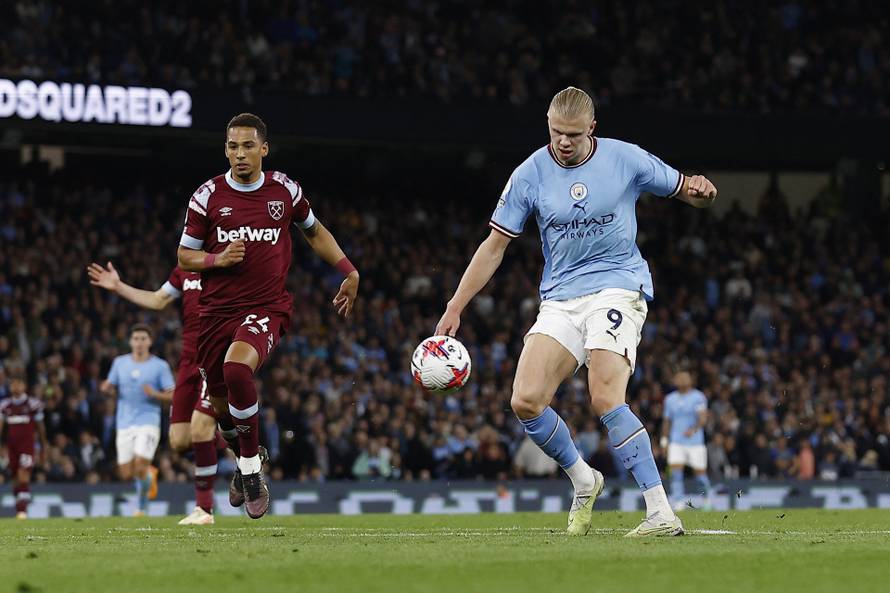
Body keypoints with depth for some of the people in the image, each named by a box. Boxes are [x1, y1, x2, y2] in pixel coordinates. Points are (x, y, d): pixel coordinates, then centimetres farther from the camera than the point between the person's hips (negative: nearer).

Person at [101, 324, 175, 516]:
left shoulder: (160, 366, 1)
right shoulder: (120, 363, 10)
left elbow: (172, 396, 0)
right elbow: (110, 388, 19)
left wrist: (155, 394, -19)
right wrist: (106, 388, -5)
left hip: (148, 422, -3)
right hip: (125, 424, 3)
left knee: (140, 468, -18)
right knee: (127, 474, 1)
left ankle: (141, 507, 5)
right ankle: (149, 475, 35)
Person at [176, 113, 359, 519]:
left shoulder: (284, 190, 2)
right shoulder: (208, 196, 0)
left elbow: (314, 232, 21)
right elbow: (184, 257, 6)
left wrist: (349, 272, 15)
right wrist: (218, 259, -14)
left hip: (267, 307, -2)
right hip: (217, 310, 2)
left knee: (237, 367, -32)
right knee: (221, 404, 9)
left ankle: (250, 467, -17)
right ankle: (246, 458, 43)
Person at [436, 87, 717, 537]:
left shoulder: (625, 159, -4)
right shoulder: (530, 175, 0)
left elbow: (684, 190, 9)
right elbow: (495, 245, 5)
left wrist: (698, 190, -17)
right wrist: (455, 308, 1)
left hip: (618, 288, -4)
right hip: (560, 299, 4)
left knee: (606, 400, -23)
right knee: (525, 402, -12)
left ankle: (661, 513, -22)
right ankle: (583, 481, 14)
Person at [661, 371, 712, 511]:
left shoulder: (698, 397, -4)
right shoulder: (670, 399, 11)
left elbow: (703, 418, -16)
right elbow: (667, 421, 21)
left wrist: (694, 429, -34)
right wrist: (665, 440, 17)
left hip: (695, 442, -3)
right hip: (676, 442, 3)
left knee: (700, 472, 4)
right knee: (675, 472, -13)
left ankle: (708, 496, 30)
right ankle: (679, 503, -13)